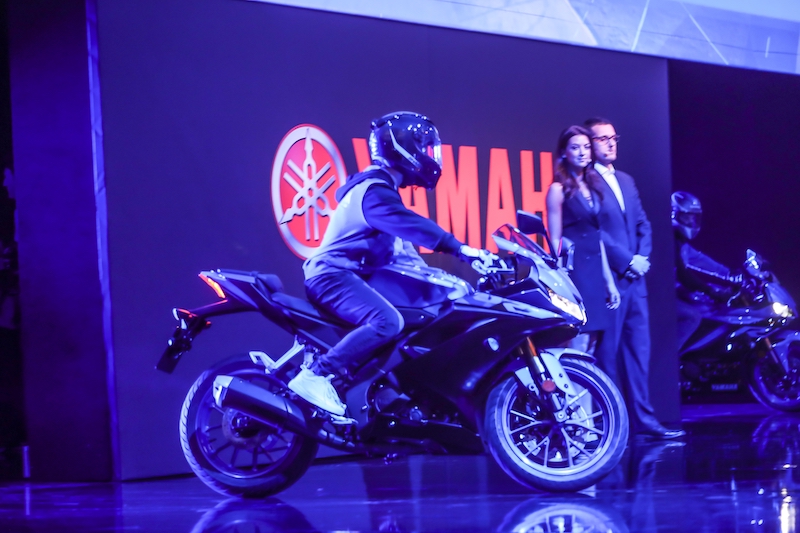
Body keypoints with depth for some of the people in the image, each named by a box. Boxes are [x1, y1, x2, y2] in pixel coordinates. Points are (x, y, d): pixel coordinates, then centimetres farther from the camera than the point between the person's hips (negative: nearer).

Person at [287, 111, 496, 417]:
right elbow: (411, 225, -31)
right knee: (387, 320, -34)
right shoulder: (374, 191, -16)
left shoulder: (379, 187, 18)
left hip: (349, 274, 11)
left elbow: (401, 242, 25)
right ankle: (316, 375, -35)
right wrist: (460, 249, -38)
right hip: (333, 274, -11)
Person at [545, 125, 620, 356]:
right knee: (579, 346, -9)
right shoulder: (559, 189, -5)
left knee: (592, 346, 4)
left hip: (595, 271, 7)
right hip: (574, 270, -7)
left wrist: (609, 280, 15)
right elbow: (555, 240, -7)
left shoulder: (591, 187, 14)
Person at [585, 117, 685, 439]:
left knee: (639, 349, 7)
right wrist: (627, 260, -12)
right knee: (608, 352, -4)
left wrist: (642, 257, 1)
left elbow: (643, 223, 18)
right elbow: (594, 229, -14)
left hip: (634, 277, 8)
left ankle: (643, 419, 10)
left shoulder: (625, 180, 19)